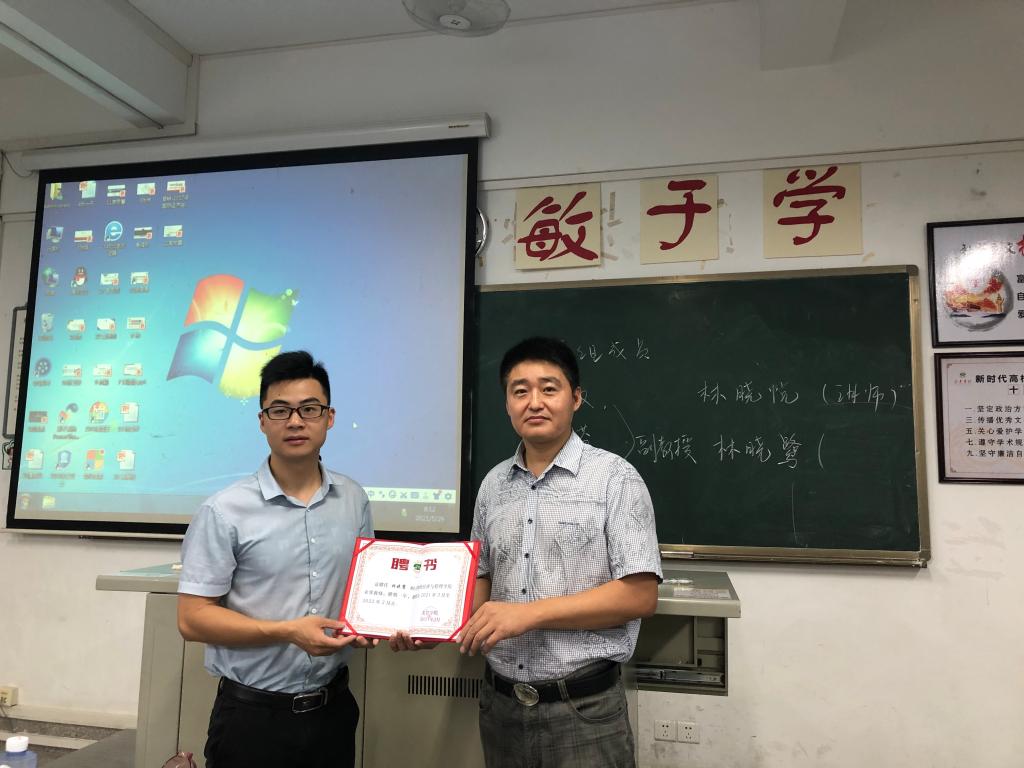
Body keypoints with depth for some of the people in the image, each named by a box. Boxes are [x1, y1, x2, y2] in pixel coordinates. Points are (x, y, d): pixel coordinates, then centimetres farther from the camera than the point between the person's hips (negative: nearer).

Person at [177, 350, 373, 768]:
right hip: (253, 714, -4)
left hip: (334, 706, 4)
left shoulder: (354, 500, 1)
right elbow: (193, 617, -11)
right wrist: (288, 632, -21)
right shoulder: (224, 511, -12)